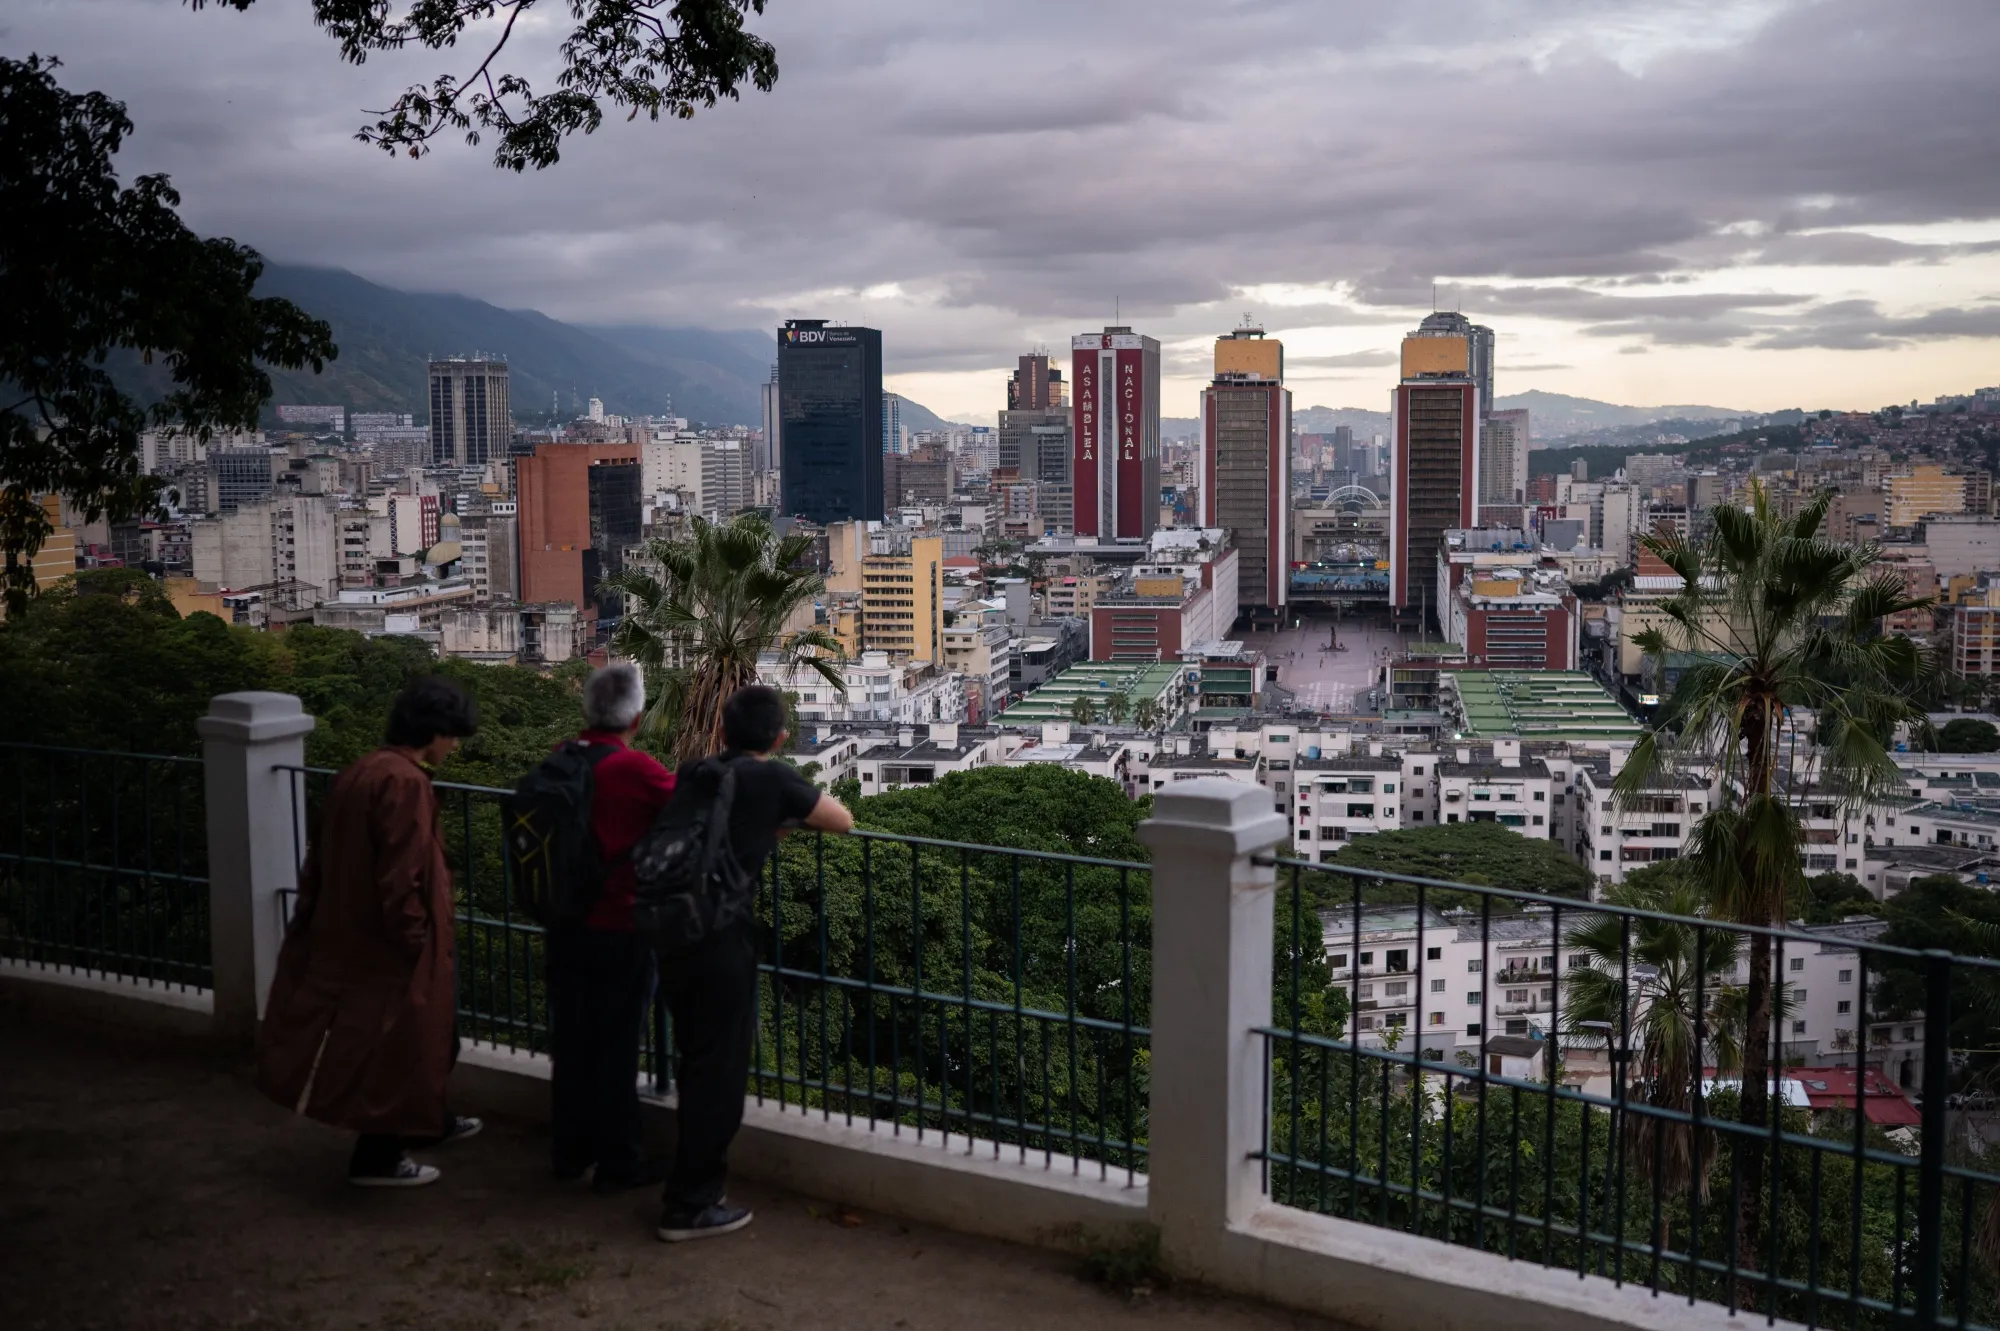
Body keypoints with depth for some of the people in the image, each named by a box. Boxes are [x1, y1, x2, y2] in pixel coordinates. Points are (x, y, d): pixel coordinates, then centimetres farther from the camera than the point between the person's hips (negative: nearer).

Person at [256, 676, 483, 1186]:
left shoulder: (357, 774, 7)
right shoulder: (405, 783, -23)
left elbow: (323, 862, 13)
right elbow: (400, 877, -25)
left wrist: (310, 919, 20)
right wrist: (417, 941, -17)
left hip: (347, 932, 10)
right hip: (387, 943, -10)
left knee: (386, 1038, 23)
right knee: (395, 1042, 3)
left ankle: (424, 1121, 39)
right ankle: (377, 1157, 14)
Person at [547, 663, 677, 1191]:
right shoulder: (637, 770, -17)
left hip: (566, 926, 5)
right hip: (621, 929, -5)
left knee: (571, 1042, 14)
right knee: (617, 1048, 5)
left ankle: (571, 1151, 26)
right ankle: (618, 1162, 13)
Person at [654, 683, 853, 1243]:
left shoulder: (689, 773, 11)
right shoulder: (773, 779, -5)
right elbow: (843, 821, 6)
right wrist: (790, 814, 23)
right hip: (721, 939, -6)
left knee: (696, 1062, 19)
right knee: (719, 1071, 5)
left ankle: (691, 1183, 31)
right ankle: (691, 1206, 10)